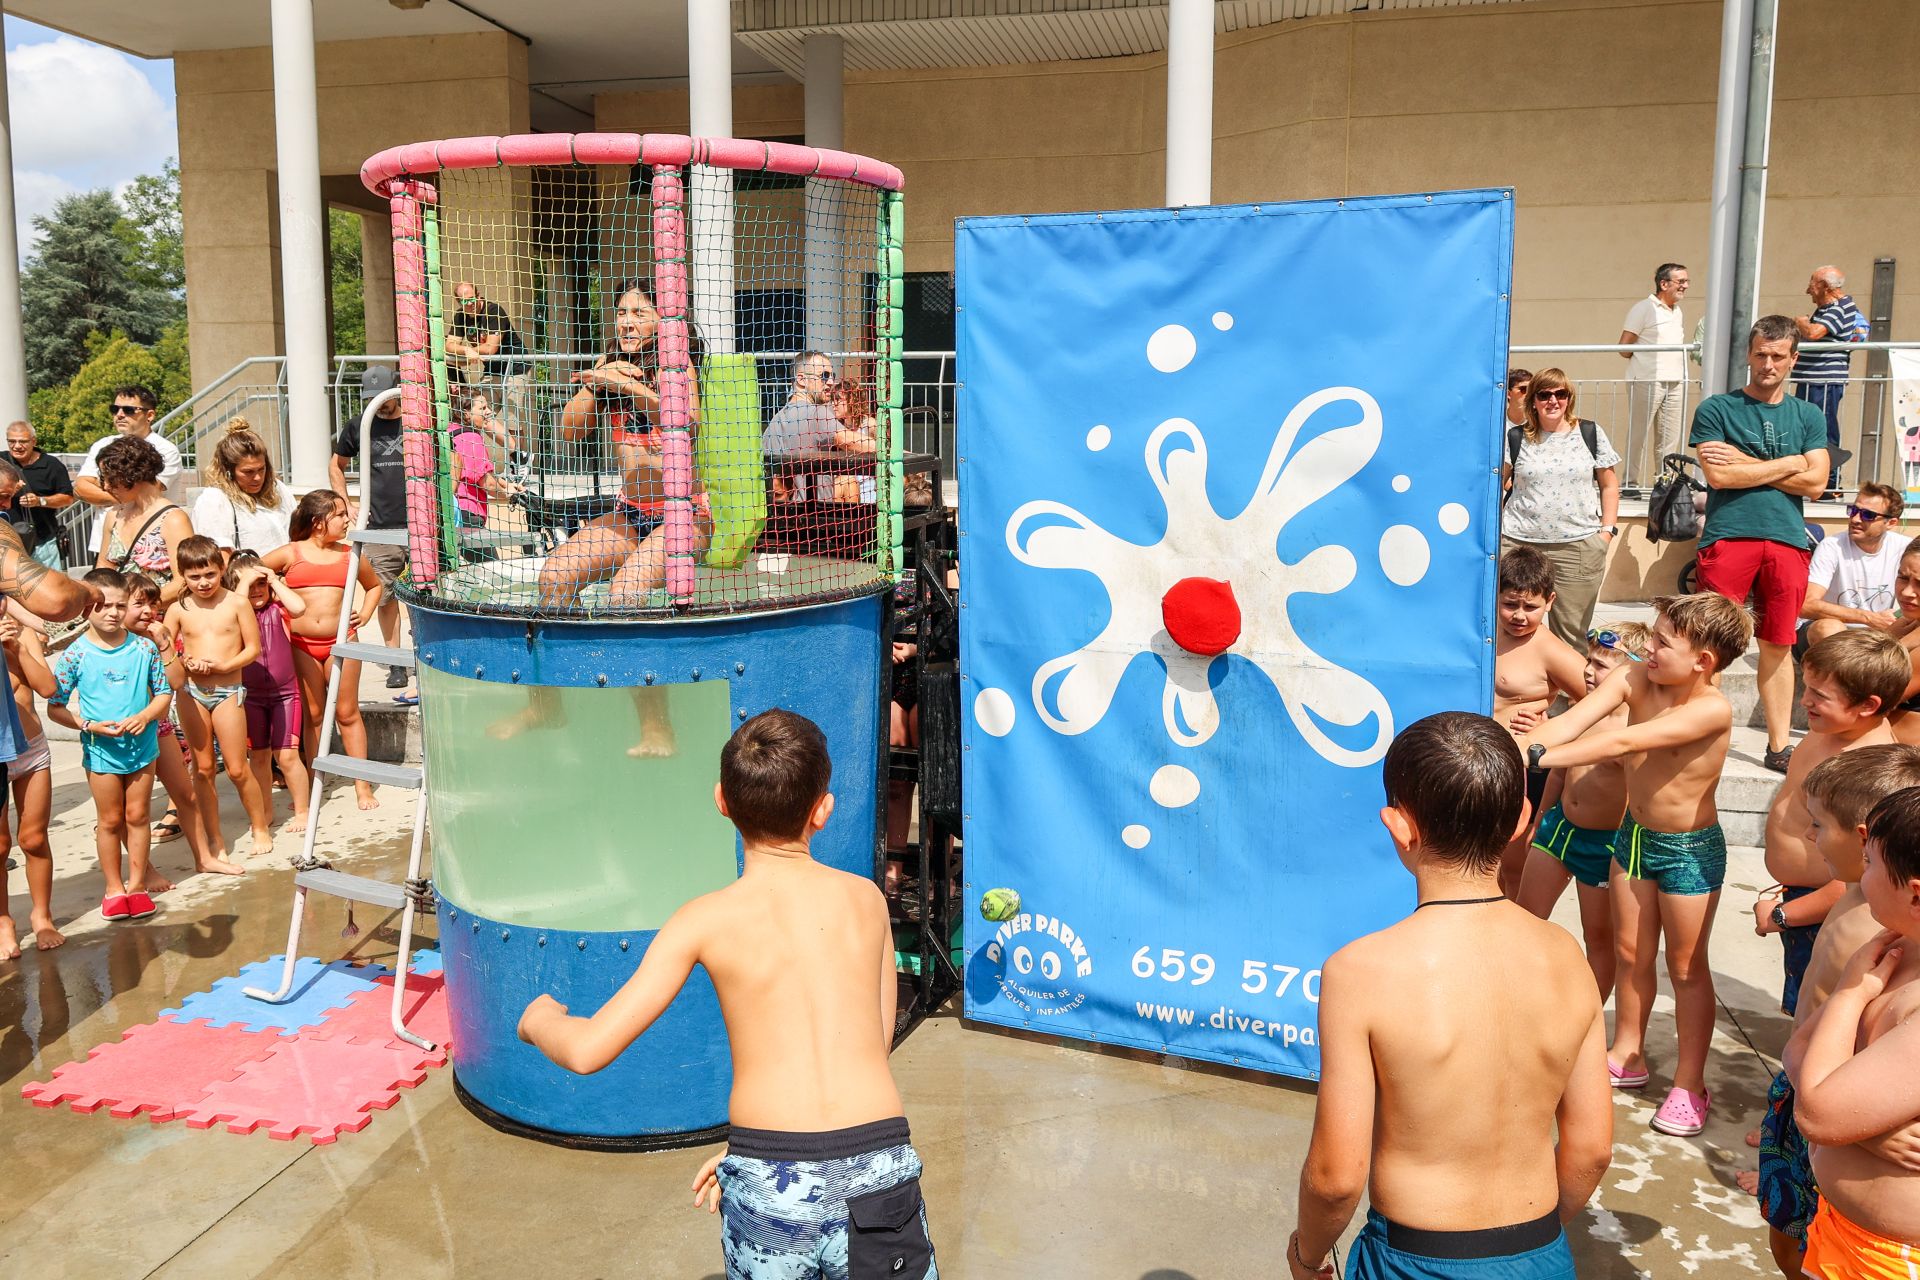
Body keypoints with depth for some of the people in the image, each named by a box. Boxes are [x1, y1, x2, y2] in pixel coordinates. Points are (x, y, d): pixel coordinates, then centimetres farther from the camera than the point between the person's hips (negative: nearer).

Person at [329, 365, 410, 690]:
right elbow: (336, 465, 23)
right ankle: (396, 663, 12)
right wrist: (345, 505, 12)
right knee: (385, 597, 2)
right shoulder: (358, 426, 7)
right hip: (379, 529, 2)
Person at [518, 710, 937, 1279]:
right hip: (879, 1165, 1)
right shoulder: (866, 898, 5)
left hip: (768, 1187, 0)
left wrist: (538, 1018, 19)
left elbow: (587, 1051, -5)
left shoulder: (705, 921, -3)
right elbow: (877, 1042, 11)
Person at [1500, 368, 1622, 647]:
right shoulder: (1516, 438, 5)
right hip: (1519, 543, 1)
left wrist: (1608, 530, 3)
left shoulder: (1591, 433, 7)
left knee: (1570, 634, 2)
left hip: (1579, 546, 0)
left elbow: (1609, 485, 11)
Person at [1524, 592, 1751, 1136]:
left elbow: (1624, 743, -39)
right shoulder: (1634, 678, -12)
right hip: (1634, 834, 6)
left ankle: (1690, 1082, 24)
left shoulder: (1712, 709, -29)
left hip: (1690, 849, -5)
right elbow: (1573, 720, -25)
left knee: (1685, 964, 8)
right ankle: (1626, 1056, 35)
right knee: (1630, 952, 18)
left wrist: (1539, 757, -45)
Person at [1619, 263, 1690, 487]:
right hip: (1647, 382, -7)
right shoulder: (1643, 309, -5)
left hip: (1675, 383, 7)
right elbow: (1624, 348, -9)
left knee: (1669, 439, 6)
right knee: (1638, 435, -3)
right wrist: (1644, 361, 4)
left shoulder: (1678, 312, 17)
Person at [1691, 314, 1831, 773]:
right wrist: (1787, 464, 0)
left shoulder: (1808, 417, 14)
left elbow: (1815, 482, 2)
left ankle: (1779, 747, 15)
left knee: (1778, 646, 8)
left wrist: (1745, 464, -4)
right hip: (1727, 538, -3)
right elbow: (1718, 476, -8)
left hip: (1786, 541, 3)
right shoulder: (1716, 409, 5)